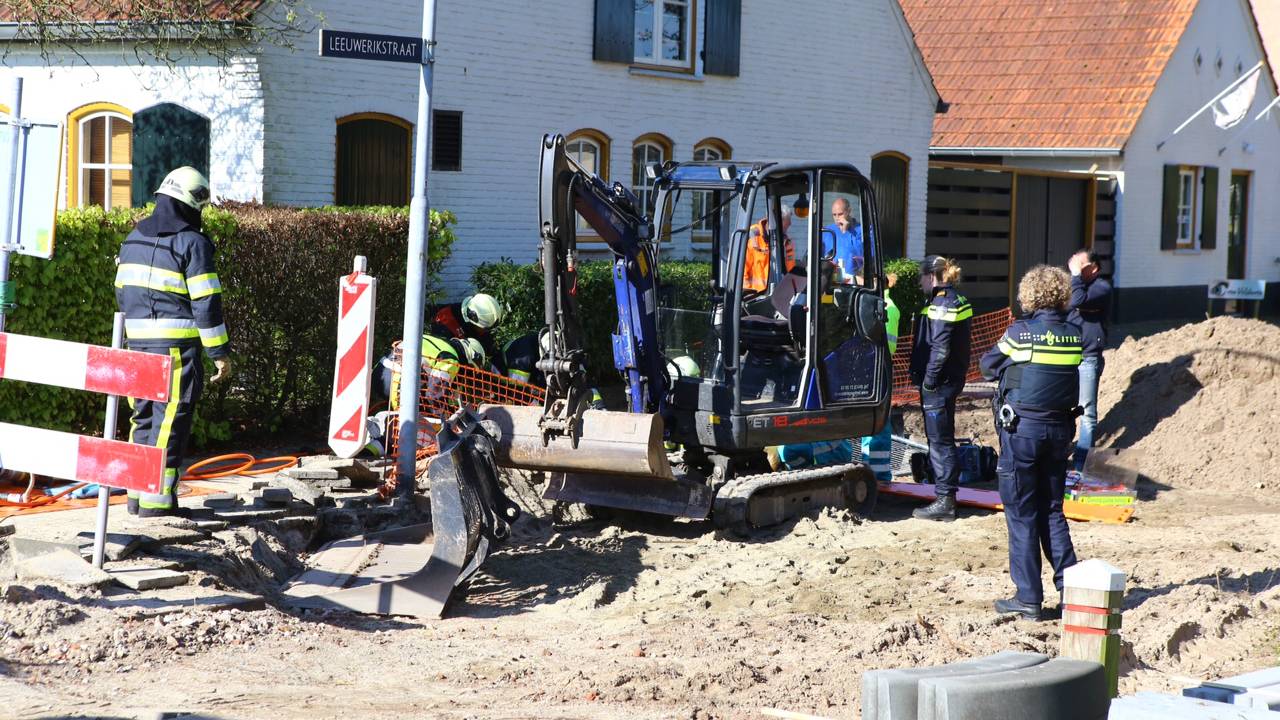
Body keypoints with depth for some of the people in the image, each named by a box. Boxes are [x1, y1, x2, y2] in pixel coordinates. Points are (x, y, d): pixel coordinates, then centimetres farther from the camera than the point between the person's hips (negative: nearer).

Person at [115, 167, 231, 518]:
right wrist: (220, 352, -8)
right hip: (177, 347, -7)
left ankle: (137, 492, 19)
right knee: (170, 420, -3)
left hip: (138, 344, 7)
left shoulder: (133, 239, 13)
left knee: (144, 416, 16)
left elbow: (122, 293, 19)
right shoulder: (191, 242, -10)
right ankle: (157, 498, -4)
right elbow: (206, 303, -13)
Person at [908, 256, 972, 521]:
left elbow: (940, 349, -22)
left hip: (939, 383, -10)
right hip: (951, 379, 10)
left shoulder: (942, 305, -16)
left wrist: (928, 380, -16)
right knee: (941, 439, 15)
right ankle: (946, 497, 21)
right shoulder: (956, 300, 14)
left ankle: (945, 501, -4)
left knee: (940, 440, -6)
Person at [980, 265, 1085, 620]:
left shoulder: (1019, 332, -11)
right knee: (1052, 511, 15)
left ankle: (1028, 598, 3)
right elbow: (1077, 377, 8)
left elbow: (987, 366, 3)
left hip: (1021, 428, -4)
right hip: (1060, 428, 4)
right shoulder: (1076, 334, -1)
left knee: (1021, 514, 3)